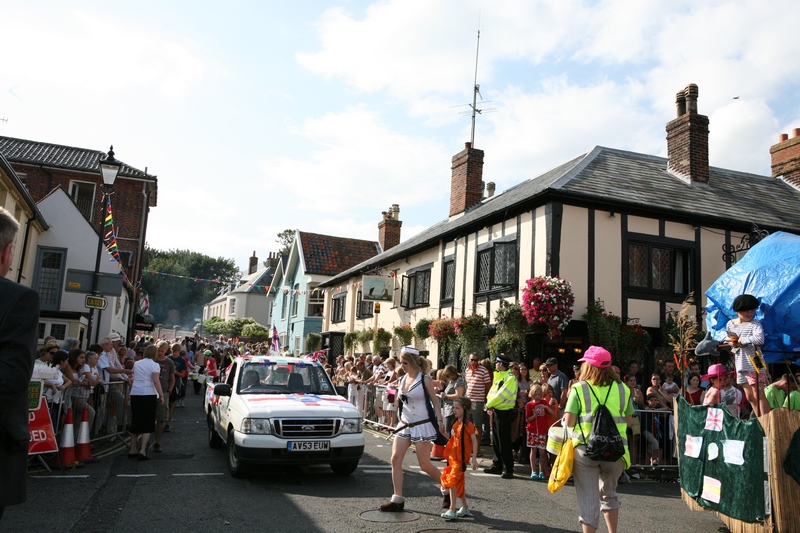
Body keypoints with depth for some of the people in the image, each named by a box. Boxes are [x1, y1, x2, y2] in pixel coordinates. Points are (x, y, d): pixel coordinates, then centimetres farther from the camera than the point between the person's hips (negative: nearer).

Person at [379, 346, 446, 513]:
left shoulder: (424, 380, -9)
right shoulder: (402, 380, 8)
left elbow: (435, 402, -6)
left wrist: (440, 421, -14)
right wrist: (397, 399, -1)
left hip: (422, 425, -6)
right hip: (405, 424, 6)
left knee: (425, 465, -1)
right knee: (395, 459, -5)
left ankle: (447, 490, 23)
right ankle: (397, 499, 2)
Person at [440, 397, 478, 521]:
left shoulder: (468, 424, -13)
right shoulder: (455, 423, 11)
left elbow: (474, 441, -12)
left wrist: (474, 459, -14)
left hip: (461, 458, -8)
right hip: (453, 457, 8)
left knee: (452, 482, -11)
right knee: (458, 482, 15)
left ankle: (452, 510, -8)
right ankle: (465, 507, 28)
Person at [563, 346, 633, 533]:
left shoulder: (579, 389, -6)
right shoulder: (622, 389, 2)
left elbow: (569, 422, -10)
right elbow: (628, 421, 7)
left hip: (585, 449, -3)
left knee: (588, 498, 7)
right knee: (609, 493, 23)